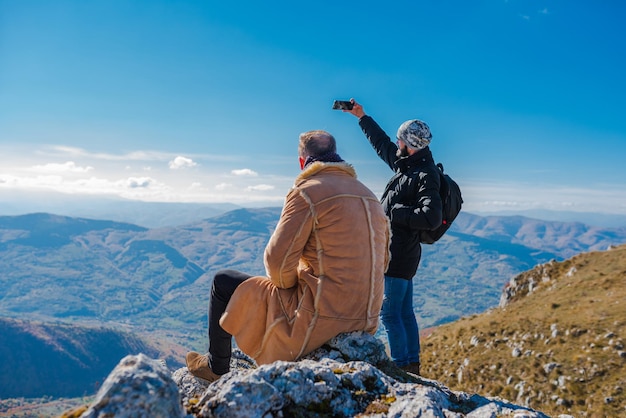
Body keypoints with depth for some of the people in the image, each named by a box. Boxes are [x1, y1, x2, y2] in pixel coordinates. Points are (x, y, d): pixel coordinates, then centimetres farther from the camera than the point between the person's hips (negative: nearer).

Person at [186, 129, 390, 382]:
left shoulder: (307, 191, -13)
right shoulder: (370, 197, 11)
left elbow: (278, 259, -18)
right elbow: (382, 261, 14)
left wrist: (287, 285, 4)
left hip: (320, 321, -8)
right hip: (365, 321, 8)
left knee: (223, 282, 11)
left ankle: (216, 368, 30)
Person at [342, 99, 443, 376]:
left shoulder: (424, 176, -16)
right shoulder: (407, 164, 11)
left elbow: (431, 218, -26)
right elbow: (382, 144, 26)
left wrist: (393, 211, -19)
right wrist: (362, 117, 31)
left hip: (398, 256, -10)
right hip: (398, 253, 10)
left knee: (389, 313, -3)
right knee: (404, 313, 15)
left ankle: (402, 366, 7)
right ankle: (412, 366, 25)